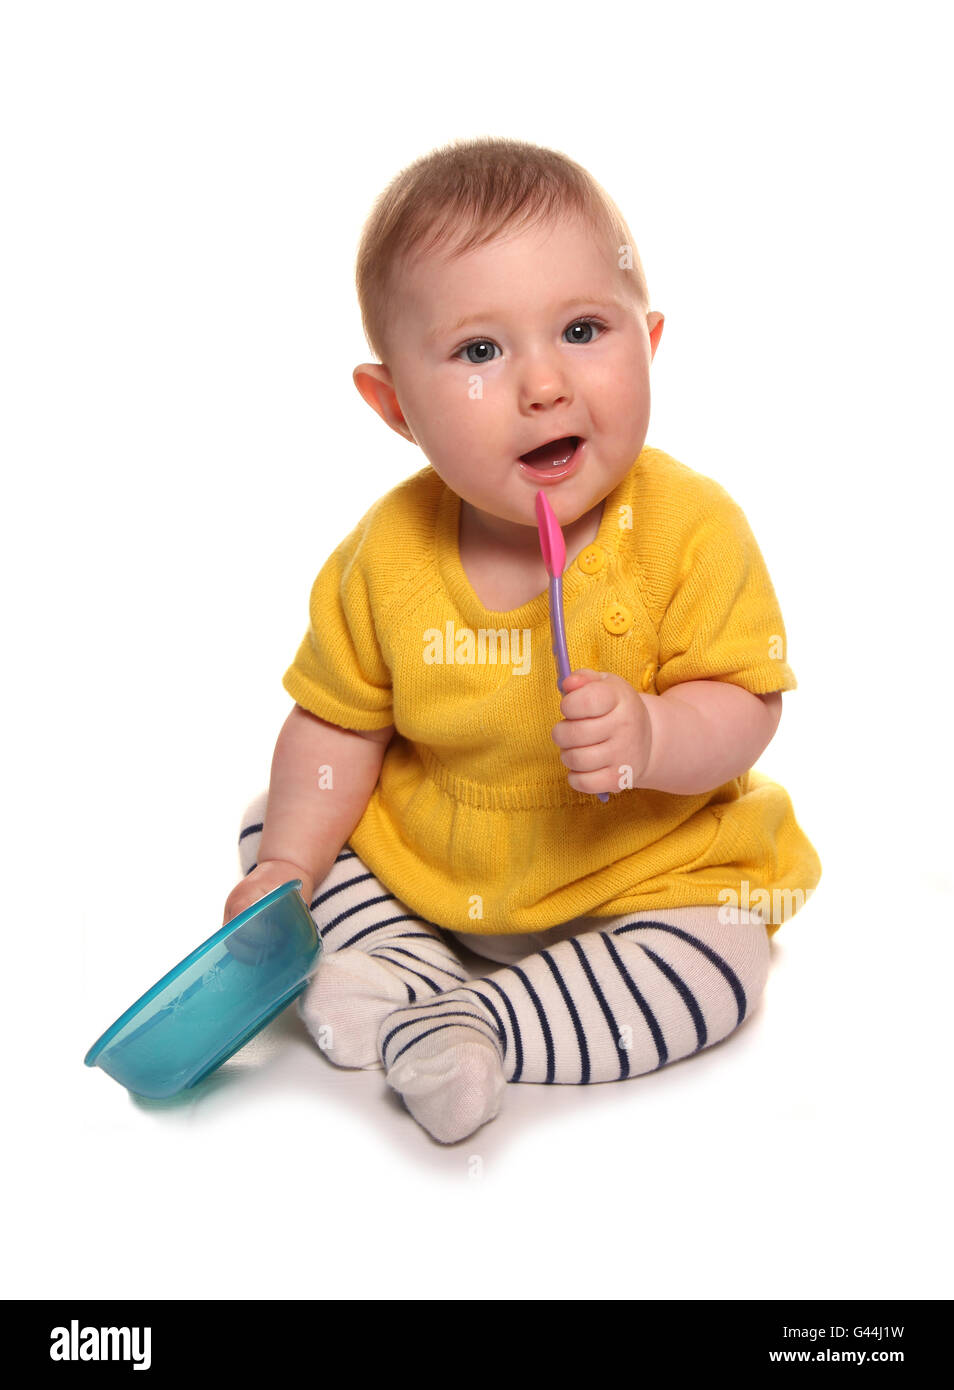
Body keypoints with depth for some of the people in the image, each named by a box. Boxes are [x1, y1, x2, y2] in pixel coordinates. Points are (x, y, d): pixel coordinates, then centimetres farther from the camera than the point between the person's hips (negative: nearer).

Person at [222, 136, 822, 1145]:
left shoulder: (692, 530, -22)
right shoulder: (389, 553, -14)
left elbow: (744, 704, -18)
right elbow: (339, 721, -4)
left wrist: (651, 737, -39)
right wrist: (288, 866, -12)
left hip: (641, 869, -2)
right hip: (417, 861, 3)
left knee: (718, 966, -23)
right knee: (271, 825, 0)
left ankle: (471, 1023, -16)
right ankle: (407, 963, -5)